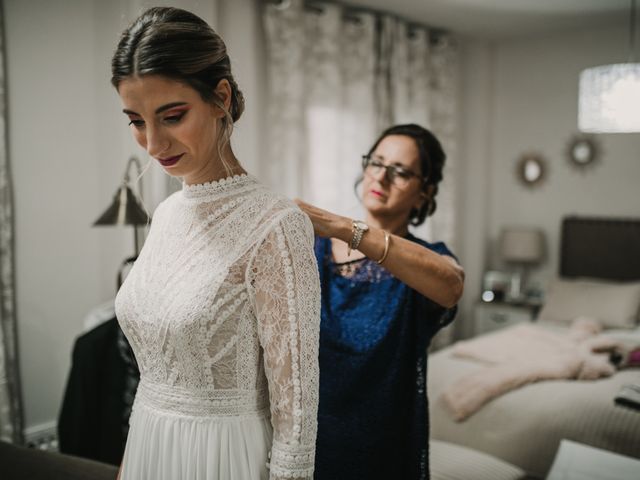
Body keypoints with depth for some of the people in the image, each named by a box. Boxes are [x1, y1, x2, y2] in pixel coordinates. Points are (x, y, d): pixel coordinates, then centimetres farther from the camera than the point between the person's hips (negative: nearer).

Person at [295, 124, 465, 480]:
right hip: (306, 432, 2)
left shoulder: (429, 258, -8)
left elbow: (451, 285, -33)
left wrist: (344, 229, -43)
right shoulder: (315, 245, 0)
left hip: (380, 446, -1)